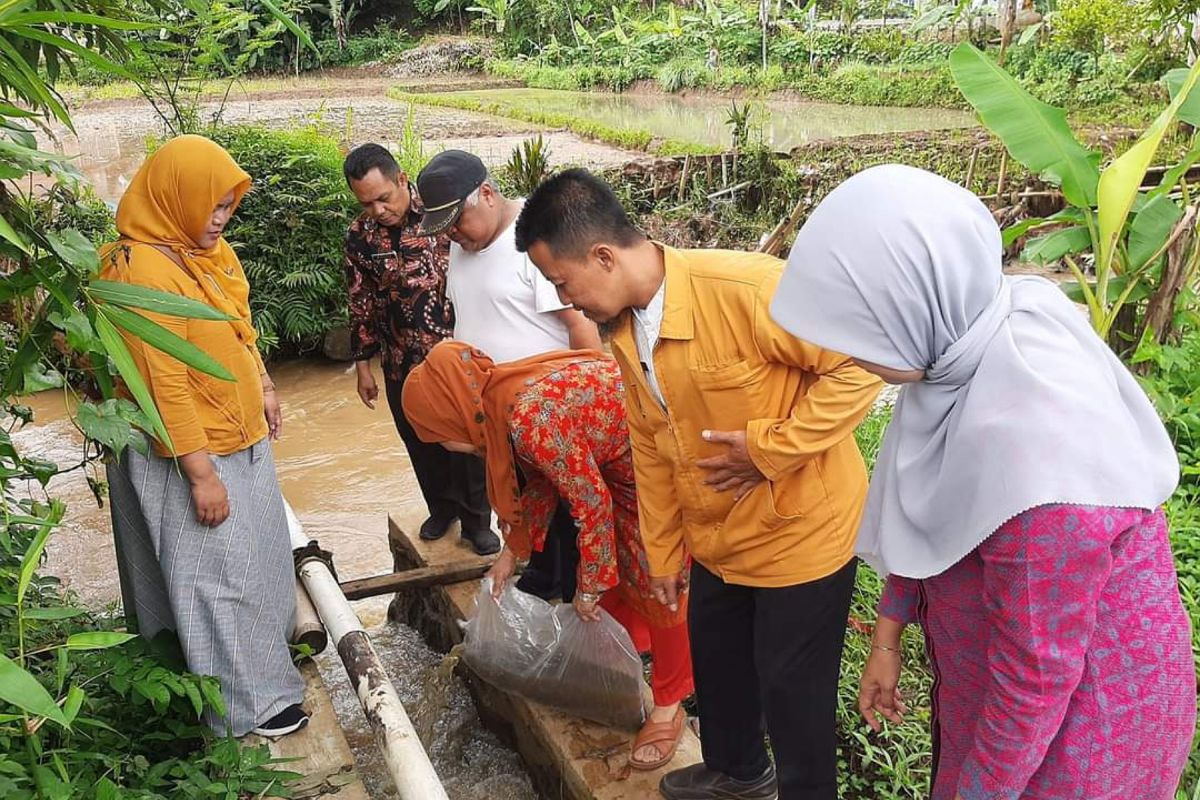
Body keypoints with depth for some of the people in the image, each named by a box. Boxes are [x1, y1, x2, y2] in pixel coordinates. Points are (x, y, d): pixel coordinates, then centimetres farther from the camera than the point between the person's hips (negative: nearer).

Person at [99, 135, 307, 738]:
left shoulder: (211, 249, 3)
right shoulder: (144, 269, -24)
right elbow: (163, 384, -25)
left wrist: (263, 387, 17)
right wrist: (200, 473, -23)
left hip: (243, 438, 9)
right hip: (191, 451, -9)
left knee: (260, 551, 23)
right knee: (217, 574, 4)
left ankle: (268, 649, 44)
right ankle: (247, 701, 19)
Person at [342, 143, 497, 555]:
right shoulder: (359, 236, -4)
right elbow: (362, 305, 6)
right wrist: (363, 365, 9)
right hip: (403, 364, 3)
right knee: (422, 444, 17)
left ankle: (476, 520, 26)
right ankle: (443, 507, 40)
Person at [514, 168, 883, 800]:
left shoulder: (742, 288, -29)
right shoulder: (624, 331, -2)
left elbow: (859, 367, -26)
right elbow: (651, 448, 8)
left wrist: (768, 448, -26)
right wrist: (662, 552, 13)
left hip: (800, 528, -8)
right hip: (719, 536, 8)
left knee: (791, 686, 8)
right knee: (716, 658, 24)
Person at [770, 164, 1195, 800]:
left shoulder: (1035, 458, -39)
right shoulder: (971, 336, -15)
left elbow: (1036, 676, -26)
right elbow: (924, 513, 0)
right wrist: (887, 637, 7)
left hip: (1070, 718, -6)